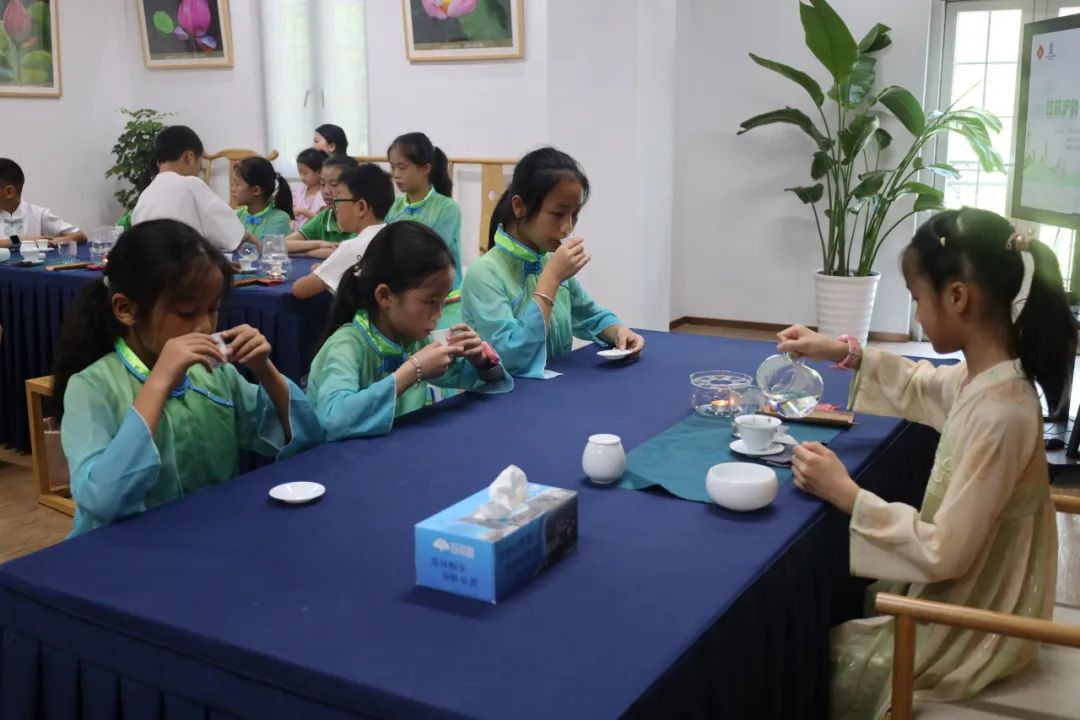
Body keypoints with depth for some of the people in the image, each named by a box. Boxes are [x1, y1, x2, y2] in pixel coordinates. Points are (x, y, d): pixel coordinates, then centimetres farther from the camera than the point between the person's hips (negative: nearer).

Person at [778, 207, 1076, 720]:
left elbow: (945, 553, -30)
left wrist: (844, 493, -26)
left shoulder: (999, 414, -34)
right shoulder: (985, 375, -5)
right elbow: (922, 386, 19)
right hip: (961, 595, 8)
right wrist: (845, 353, 10)